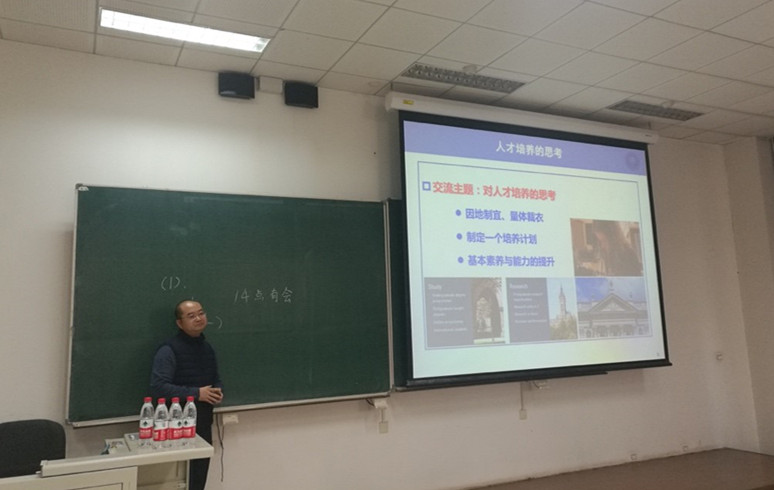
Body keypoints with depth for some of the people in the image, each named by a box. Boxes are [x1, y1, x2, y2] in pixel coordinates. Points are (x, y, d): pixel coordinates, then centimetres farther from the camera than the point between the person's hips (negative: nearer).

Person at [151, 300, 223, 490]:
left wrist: (218, 391, -2)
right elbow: (158, 387, -22)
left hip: (203, 424, 7)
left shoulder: (207, 348, 9)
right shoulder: (169, 350, -14)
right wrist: (196, 393, -23)